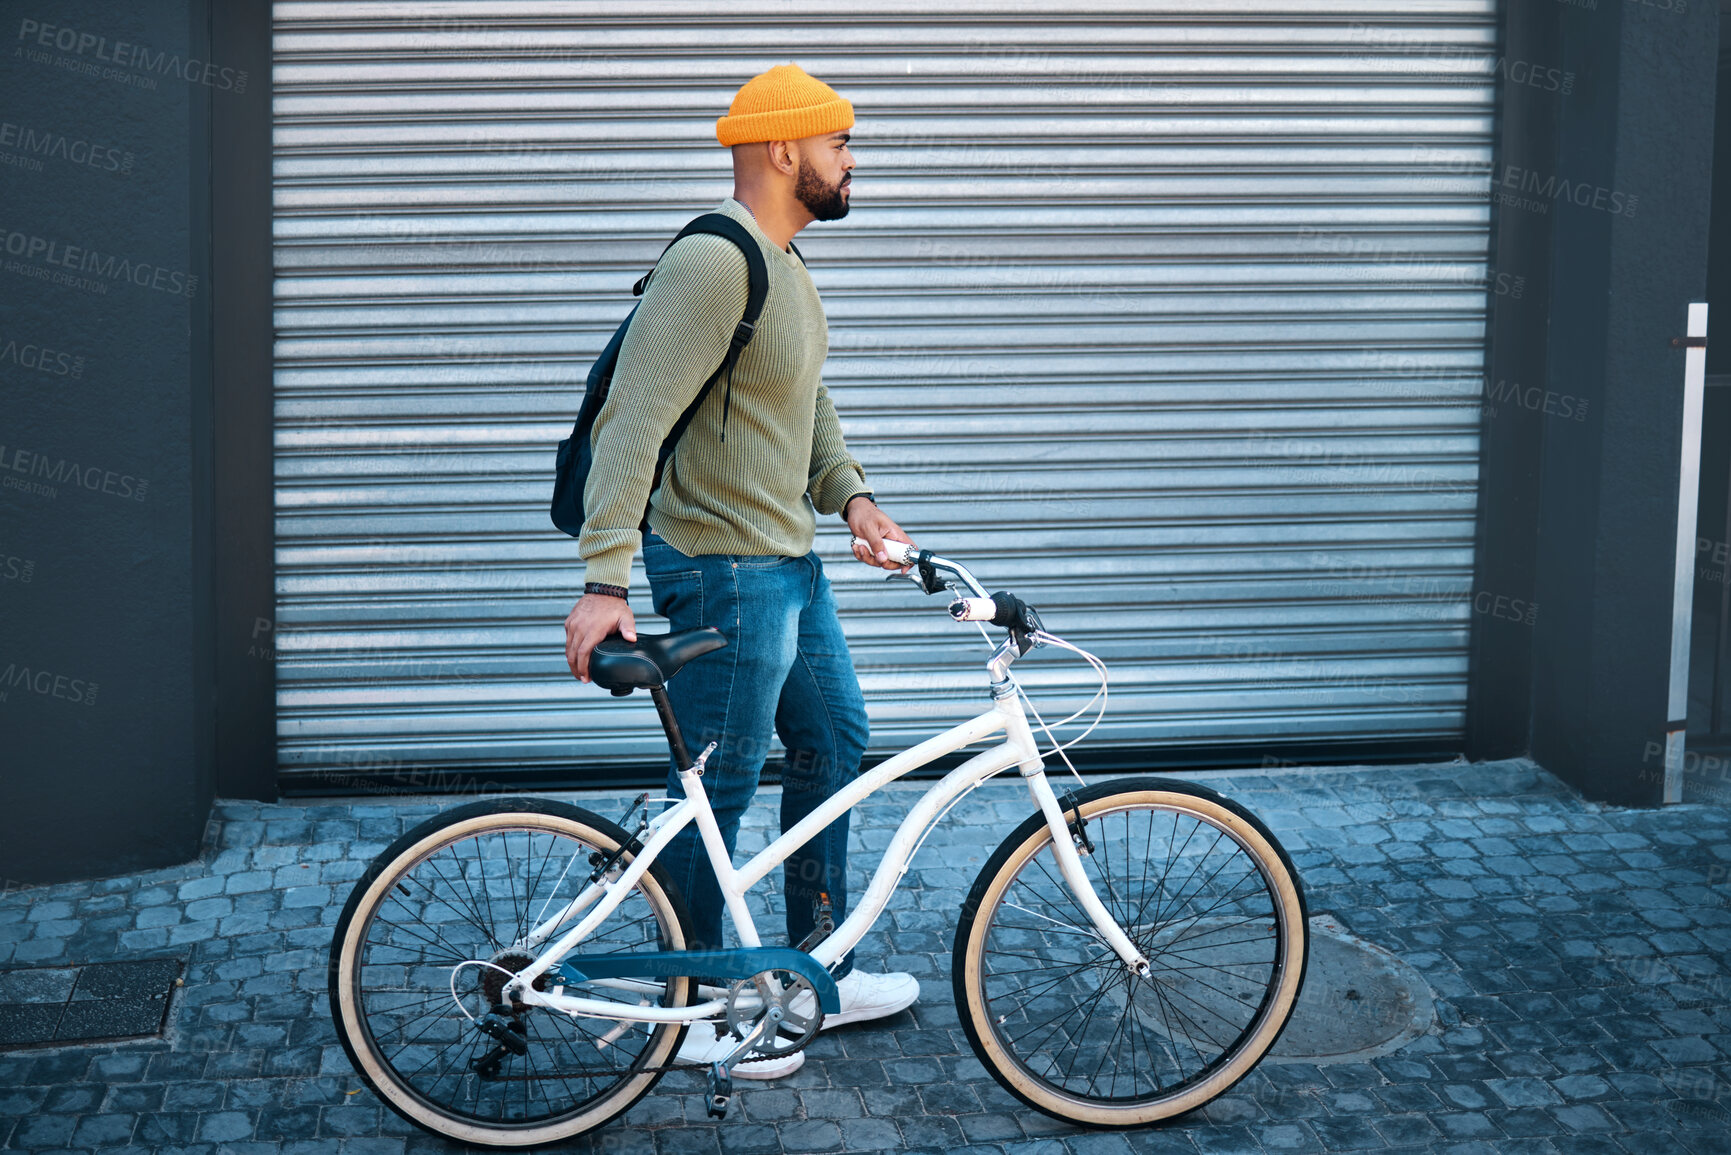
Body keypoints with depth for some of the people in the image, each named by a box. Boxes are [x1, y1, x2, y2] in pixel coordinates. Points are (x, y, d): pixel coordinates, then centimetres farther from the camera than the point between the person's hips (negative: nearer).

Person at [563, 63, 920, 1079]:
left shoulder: (786, 267, 12)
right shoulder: (713, 265, -21)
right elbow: (633, 419, -27)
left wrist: (849, 493, 4)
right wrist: (605, 578, -33)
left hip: (791, 556, 11)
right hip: (724, 571, -11)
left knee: (835, 741, 19)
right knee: (717, 793, 0)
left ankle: (820, 976, 32)